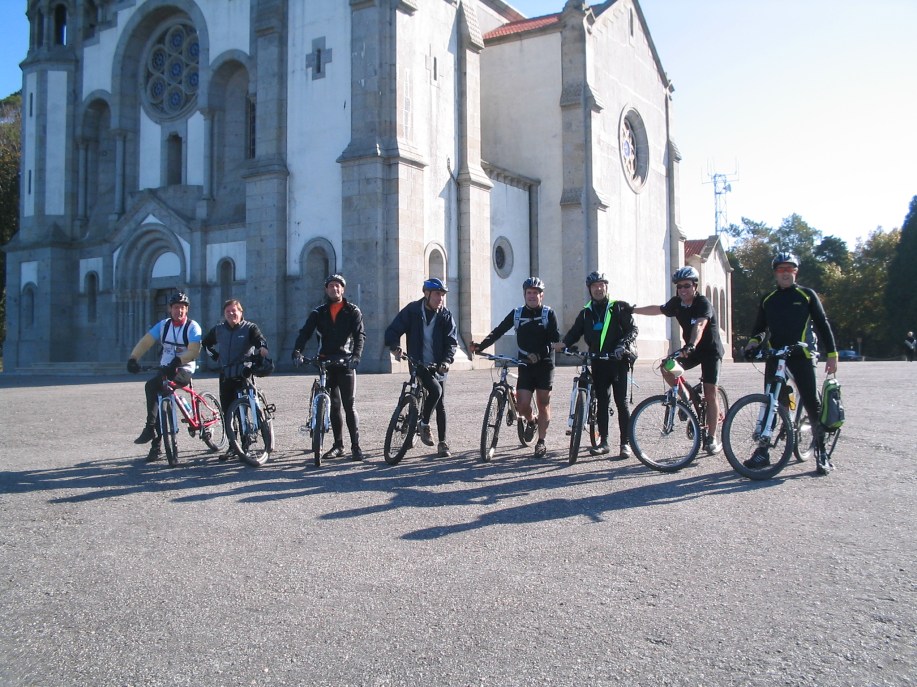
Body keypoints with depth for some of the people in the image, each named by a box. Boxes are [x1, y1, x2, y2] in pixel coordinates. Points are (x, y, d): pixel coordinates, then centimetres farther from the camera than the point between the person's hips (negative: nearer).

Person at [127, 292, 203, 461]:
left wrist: (177, 361, -39)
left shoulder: (193, 327, -9)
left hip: (183, 371, -5)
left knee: (152, 385, -28)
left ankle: (150, 428, -20)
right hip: (165, 369, 5)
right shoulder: (163, 325, 4)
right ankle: (155, 447, 12)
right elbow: (145, 342, -6)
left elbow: (194, 351, -23)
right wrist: (133, 358, -22)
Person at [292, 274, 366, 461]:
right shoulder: (319, 313, 10)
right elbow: (305, 332, -2)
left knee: (349, 405, -7)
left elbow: (360, 335, -8)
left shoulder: (353, 312, 3)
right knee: (333, 406, 8)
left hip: (346, 363, -3)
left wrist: (356, 355, -27)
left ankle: (356, 446, -4)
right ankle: (338, 445, 15)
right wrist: (297, 352, -20)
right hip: (326, 362, 3)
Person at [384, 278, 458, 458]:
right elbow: (393, 330, -4)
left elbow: (452, 341, -4)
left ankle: (442, 443, 15)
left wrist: (447, 360, -21)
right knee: (435, 389, -25)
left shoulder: (445, 315, -2)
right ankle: (424, 424, -3)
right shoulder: (412, 311, -6)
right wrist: (395, 347, -23)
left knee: (441, 406, 4)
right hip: (418, 363, -3)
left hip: (438, 366, 3)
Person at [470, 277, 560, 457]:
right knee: (522, 405, -6)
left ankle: (541, 442, 10)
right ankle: (531, 422, 27)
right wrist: (481, 345, -14)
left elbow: (555, 338, -11)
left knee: (543, 403, 0)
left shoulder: (548, 314, -1)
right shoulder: (517, 313, 6)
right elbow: (498, 331, 1)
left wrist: (539, 355, -29)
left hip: (544, 364, -2)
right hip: (525, 366, 2)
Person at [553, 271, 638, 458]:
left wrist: (623, 344, -22)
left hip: (618, 361, -4)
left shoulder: (619, 308, 2)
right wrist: (563, 343, -11)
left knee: (621, 402, -4)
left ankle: (626, 443, 1)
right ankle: (604, 442, 13)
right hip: (598, 364, 4)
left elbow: (632, 329, -4)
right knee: (601, 402, 7)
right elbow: (575, 332, 9)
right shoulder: (586, 313, 14)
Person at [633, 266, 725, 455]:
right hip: (690, 350, 6)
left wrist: (691, 346, -58)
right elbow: (658, 309, 15)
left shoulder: (703, 303, -23)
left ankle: (711, 439, -4)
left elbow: (699, 326, -41)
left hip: (710, 350, -6)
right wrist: (633, 310, 19)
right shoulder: (676, 303, -5)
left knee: (710, 392, -10)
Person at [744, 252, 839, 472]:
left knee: (812, 403, -6)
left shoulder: (807, 295, 5)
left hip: (802, 355, -3)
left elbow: (822, 324, 5)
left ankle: (822, 454, 2)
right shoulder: (767, 300, 13)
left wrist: (832, 354, 0)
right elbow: (759, 327, 19)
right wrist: (753, 342, -3)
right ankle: (763, 452, 5)